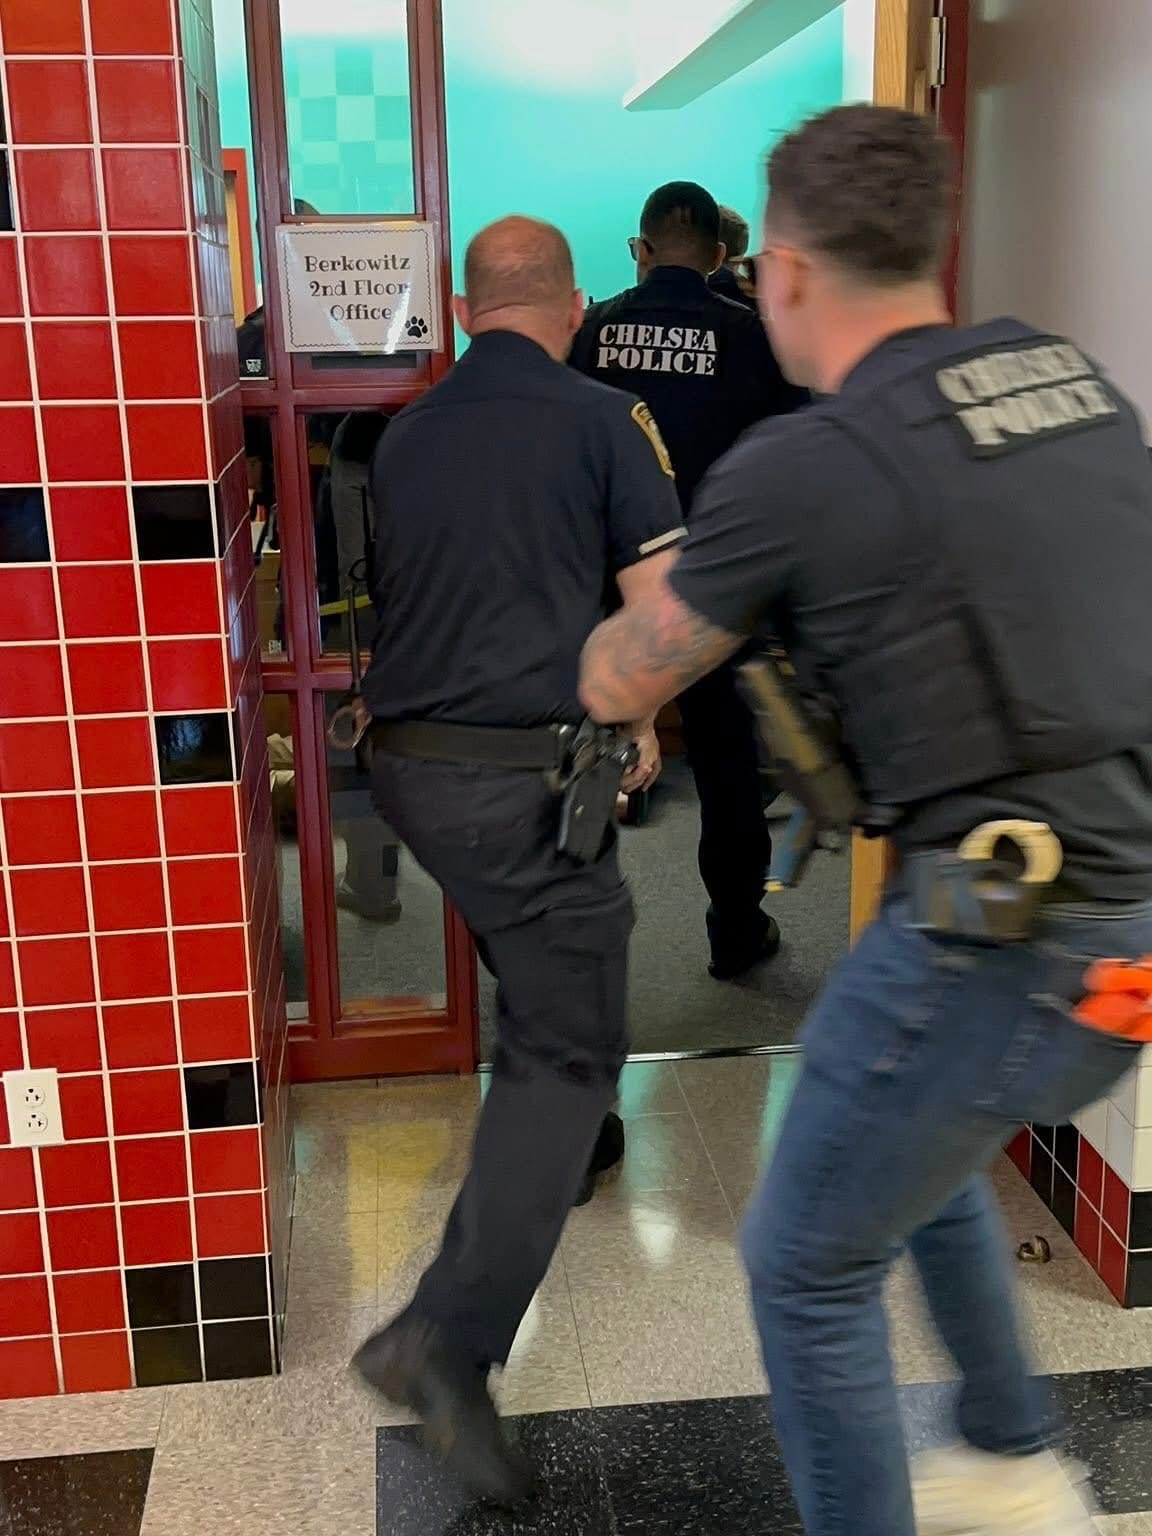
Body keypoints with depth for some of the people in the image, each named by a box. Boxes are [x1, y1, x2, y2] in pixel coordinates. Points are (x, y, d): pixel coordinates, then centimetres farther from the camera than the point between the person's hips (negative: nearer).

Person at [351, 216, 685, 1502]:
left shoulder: (404, 434, 10)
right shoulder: (604, 422, -6)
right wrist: (638, 723, 9)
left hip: (406, 764, 7)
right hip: (526, 776, -7)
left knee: (537, 965, 29)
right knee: (569, 1045, -3)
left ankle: (560, 1148, 50)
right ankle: (448, 1336, -12)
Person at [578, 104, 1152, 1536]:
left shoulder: (797, 468, -13)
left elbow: (610, 690, 3)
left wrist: (654, 591, 25)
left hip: (1007, 943, -8)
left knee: (809, 1265, 14)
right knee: (919, 1154, 32)